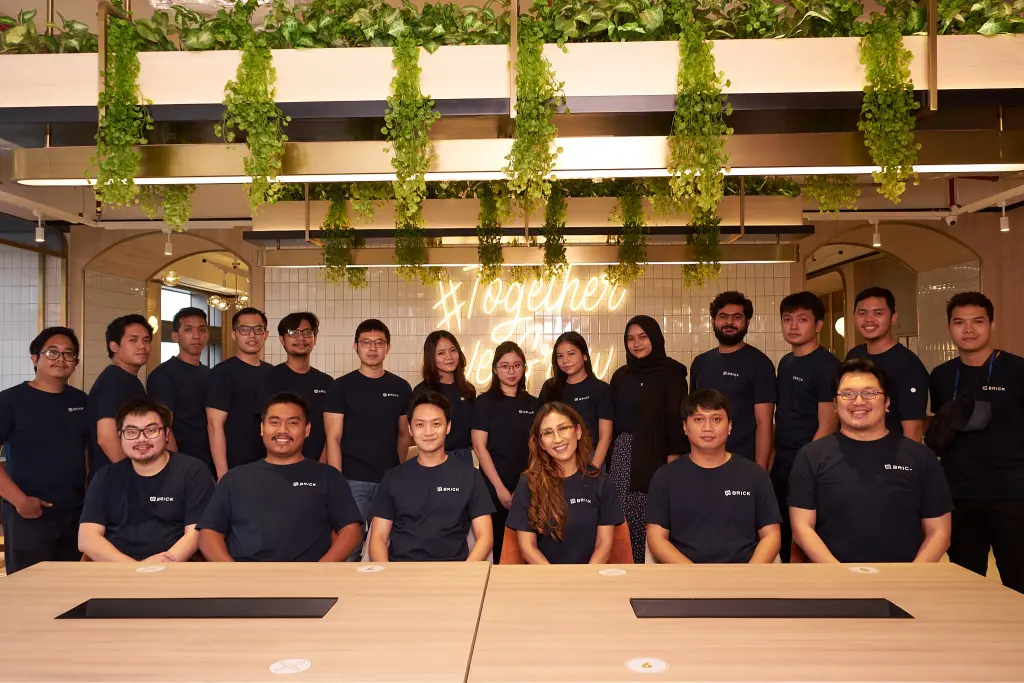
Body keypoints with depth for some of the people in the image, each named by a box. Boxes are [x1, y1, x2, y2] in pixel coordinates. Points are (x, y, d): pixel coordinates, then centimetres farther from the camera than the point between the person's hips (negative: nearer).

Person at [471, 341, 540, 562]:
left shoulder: (533, 404, 8)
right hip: (494, 486, -3)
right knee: (495, 544, 4)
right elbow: (479, 447, -8)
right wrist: (500, 488, -12)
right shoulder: (485, 401, -3)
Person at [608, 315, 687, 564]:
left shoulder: (670, 373, -3)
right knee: (621, 516, 2)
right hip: (622, 453, 5)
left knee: (649, 518, -4)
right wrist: (608, 457, 10)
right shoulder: (621, 376, 13)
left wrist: (673, 461, -14)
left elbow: (676, 419, -8)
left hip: (653, 453, -5)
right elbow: (613, 420, 14)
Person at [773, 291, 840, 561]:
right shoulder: (785, 362, 11)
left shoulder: (826, 364, -12)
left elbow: (827, 426, -15)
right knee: (785, 540, 15)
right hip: (781, 467, 7)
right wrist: (772, 462, 11)